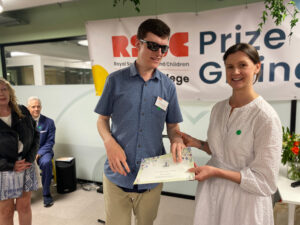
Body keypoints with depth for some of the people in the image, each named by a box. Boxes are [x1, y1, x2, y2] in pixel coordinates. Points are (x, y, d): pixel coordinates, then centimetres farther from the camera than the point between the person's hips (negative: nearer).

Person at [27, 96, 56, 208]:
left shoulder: (49, 122, 0)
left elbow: (50, 142, -1)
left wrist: (38, 154, -16)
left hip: (43, 151, -1)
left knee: (46, 163, -32)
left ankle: (46, 194, -13)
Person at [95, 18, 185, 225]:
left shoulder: (168, 86, 0)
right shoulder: (116, 80, -4)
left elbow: (173, 126, 6)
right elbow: (103, 119, 3)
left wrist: (177, 141, -17)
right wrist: (110, 143, -16)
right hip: (118, 174, -1)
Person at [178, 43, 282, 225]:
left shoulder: (266, 117, -20)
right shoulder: (219, 108, 0)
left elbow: (265, 181, -17)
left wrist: (216, 171, -23)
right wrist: (197, 143, -3)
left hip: (243, 201, -5)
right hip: (211, 192, 6)